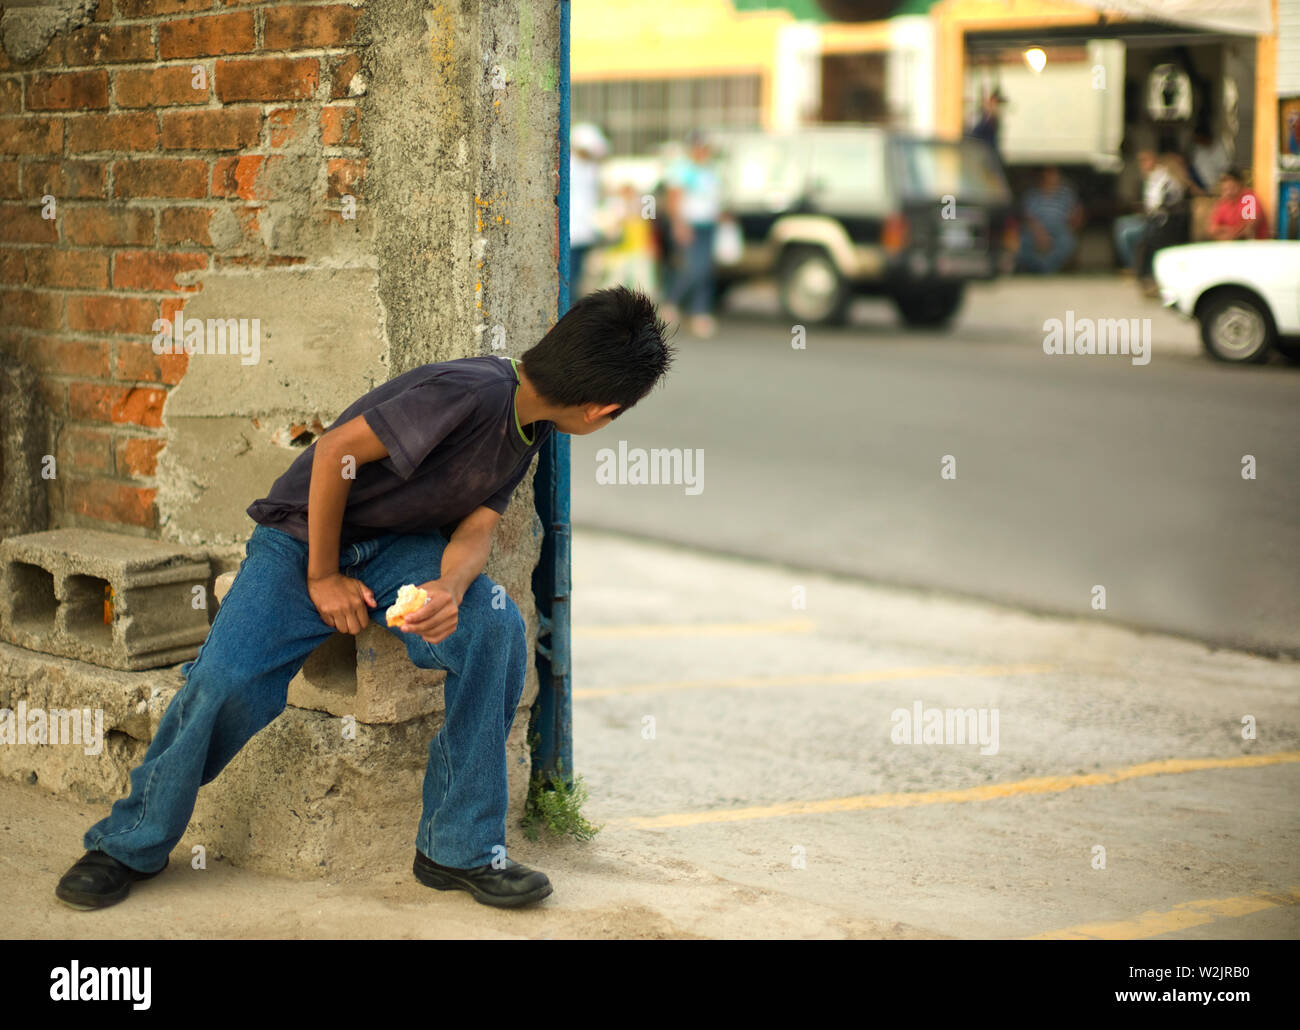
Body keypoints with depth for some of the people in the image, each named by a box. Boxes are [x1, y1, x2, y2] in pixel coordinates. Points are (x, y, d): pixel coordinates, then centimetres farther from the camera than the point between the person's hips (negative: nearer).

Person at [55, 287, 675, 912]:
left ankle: (460, 849, -13)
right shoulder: (472, 392, -27)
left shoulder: (532, 423, 0)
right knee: (226, 679, -26)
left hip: (398, 546, 6)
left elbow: (477, 524, -6)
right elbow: (337, 449, -23)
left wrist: (451, 586, -29)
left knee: (496, 628, -23)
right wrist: (323, 577, -15)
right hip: (305, 535, -6)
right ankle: (130, 844, 1)